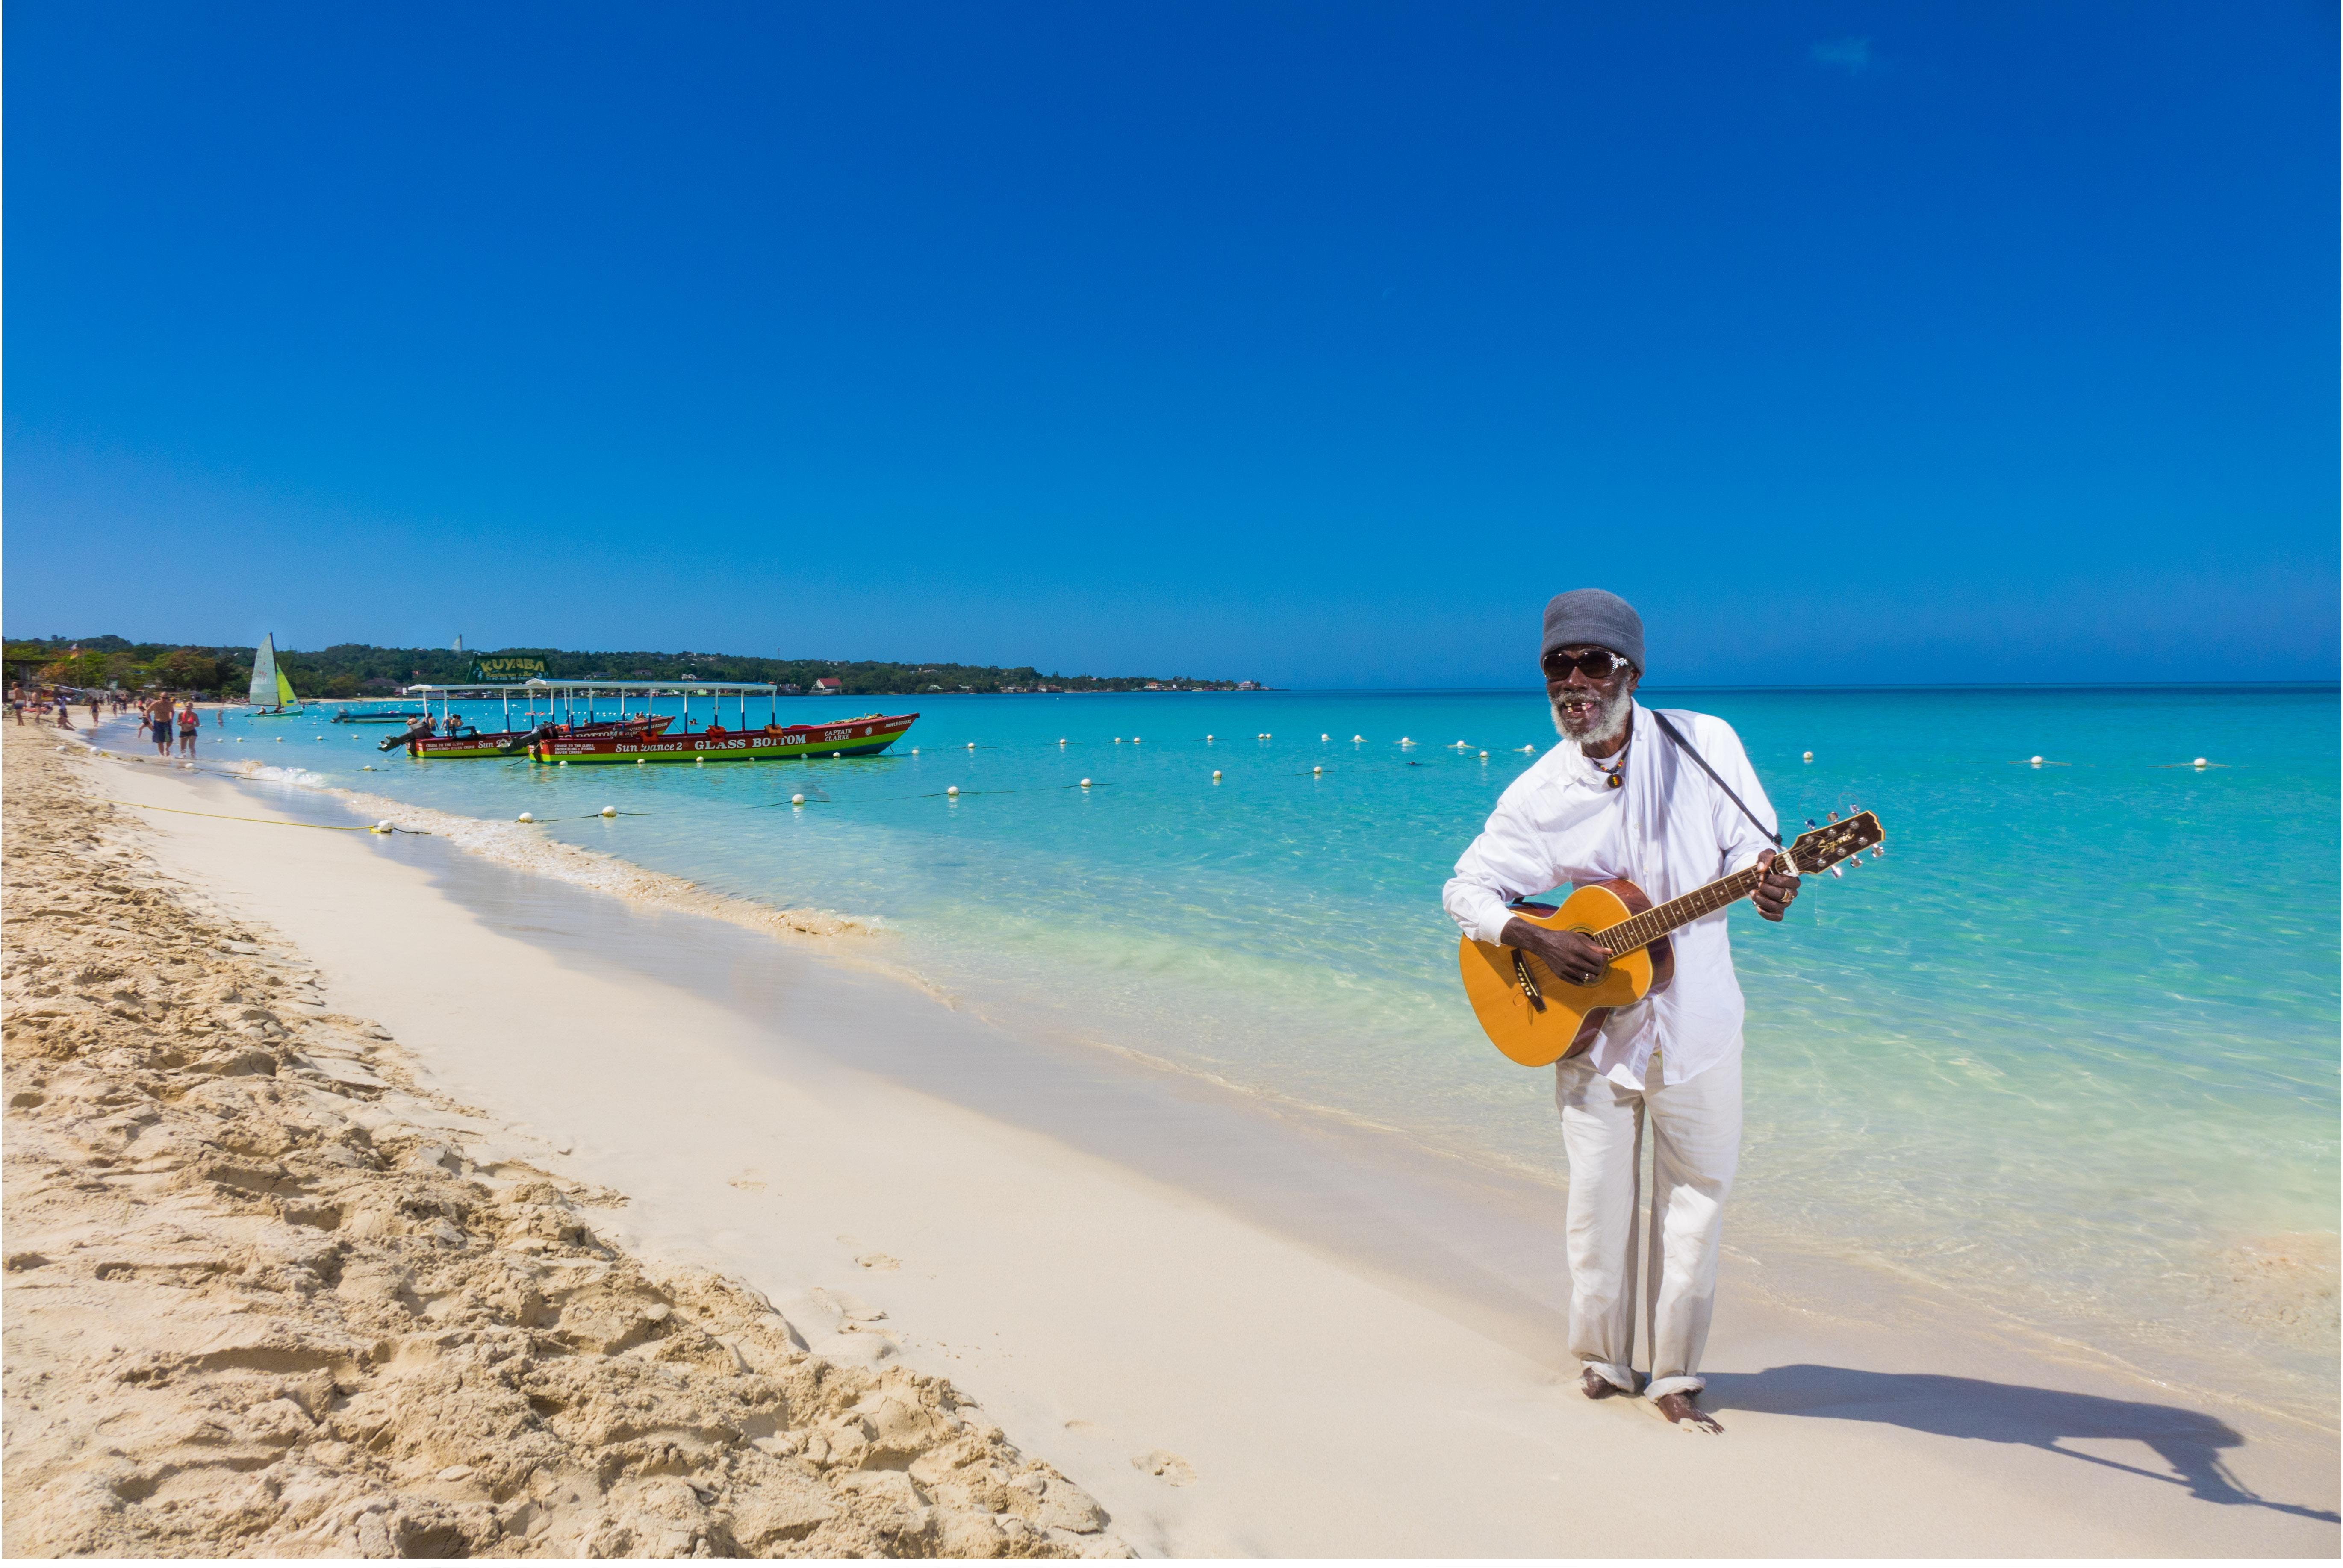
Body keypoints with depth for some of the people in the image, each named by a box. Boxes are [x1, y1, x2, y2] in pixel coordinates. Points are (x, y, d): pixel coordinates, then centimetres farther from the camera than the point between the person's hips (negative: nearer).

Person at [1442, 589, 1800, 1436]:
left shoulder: (1705, 744, -7)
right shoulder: (1538, 793, -6)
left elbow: (1748, 842, 0)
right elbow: (1465, 890, 0)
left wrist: (1767, 881, -23)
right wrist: (1538, 941, -17)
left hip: (1695, 1019, 0)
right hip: (1590, 1019, 0)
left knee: (1695, 1194, 7)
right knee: (1598, 1200, 8)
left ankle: (1674, 1377, 24)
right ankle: (1603, 1361, 29)